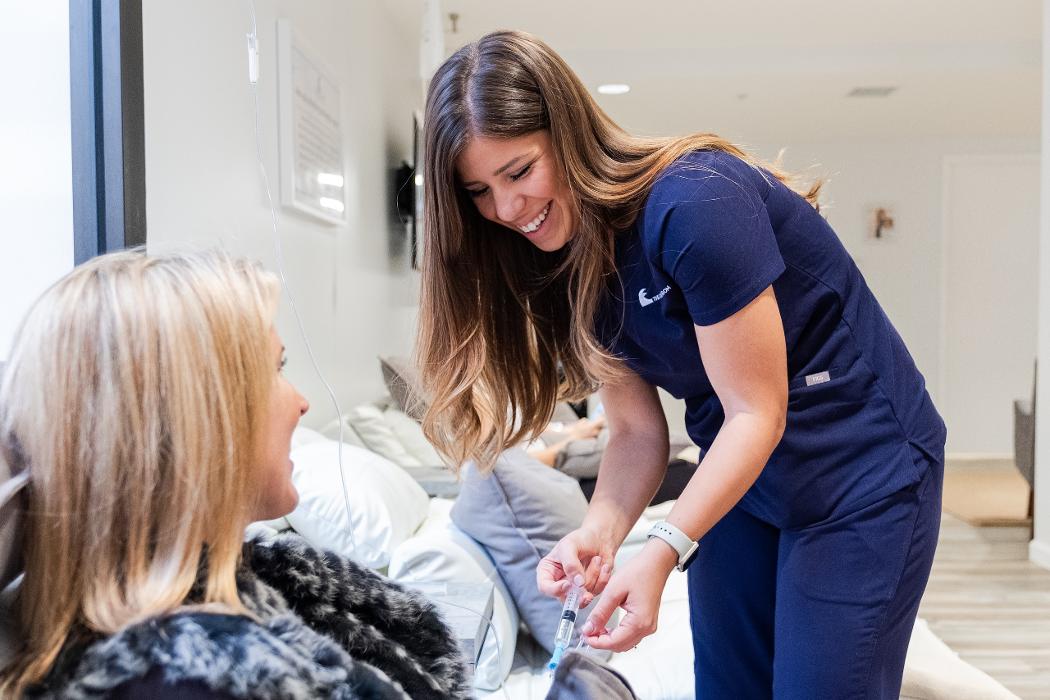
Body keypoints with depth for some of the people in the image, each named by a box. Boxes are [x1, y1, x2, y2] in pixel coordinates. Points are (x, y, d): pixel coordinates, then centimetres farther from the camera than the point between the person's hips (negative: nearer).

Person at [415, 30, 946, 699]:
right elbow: (637, 431, -4)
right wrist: (599, 533, -21)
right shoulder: (570, 265, -3)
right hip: (739, 475, 6)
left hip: (862, 468, -6)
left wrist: (660, 553, -29)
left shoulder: (693, 204, -26)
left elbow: (757, 414, -23)